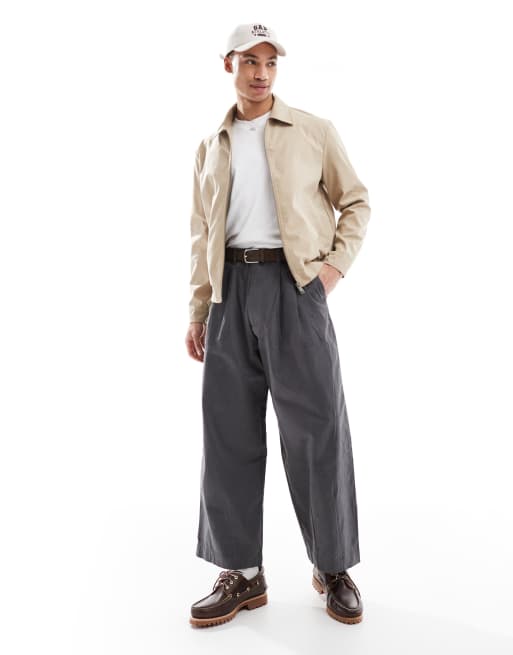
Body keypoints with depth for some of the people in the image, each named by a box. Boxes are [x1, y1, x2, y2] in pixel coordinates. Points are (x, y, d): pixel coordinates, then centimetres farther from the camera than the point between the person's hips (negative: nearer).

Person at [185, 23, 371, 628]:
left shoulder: (314, 131, 8)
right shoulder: (211, 146, 16)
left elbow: (355, 202, 11)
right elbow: (202, 235, 15)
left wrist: (337, 263, -4)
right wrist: (197, 312, 10)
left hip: (294, 282, -3)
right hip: (232, 288, 3)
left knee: (316, 426, -2)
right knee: (229, 431, 3)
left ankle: (333, 568, 16)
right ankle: (241, 573, 16)